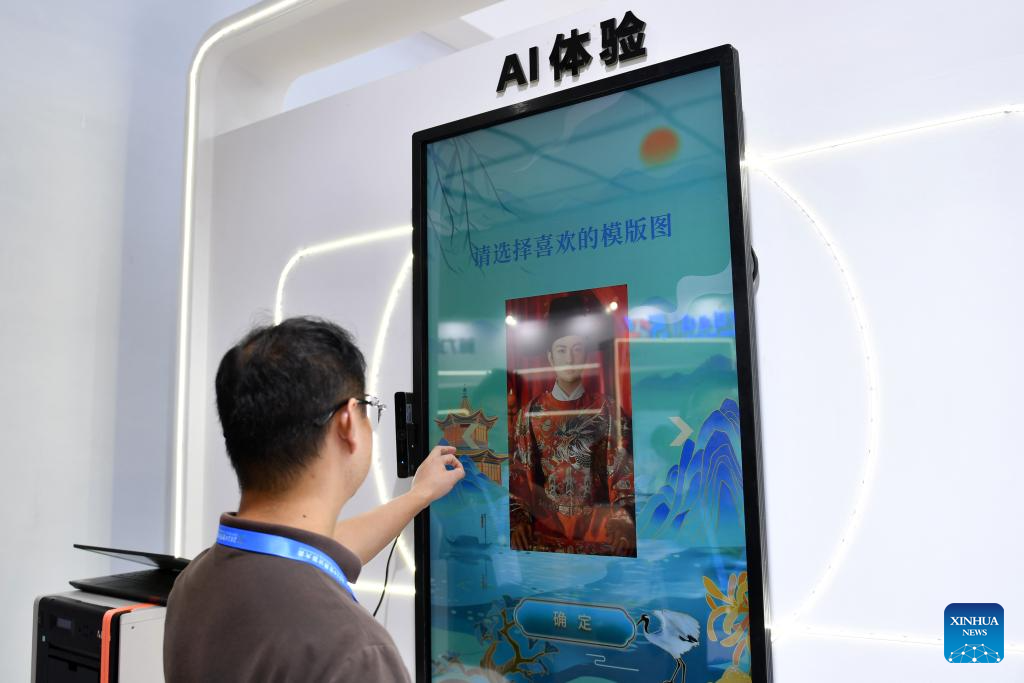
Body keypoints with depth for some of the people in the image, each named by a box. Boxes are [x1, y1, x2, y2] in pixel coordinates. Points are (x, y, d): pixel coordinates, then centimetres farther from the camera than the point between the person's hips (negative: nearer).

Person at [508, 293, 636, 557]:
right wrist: (518, 520, -5)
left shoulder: (607, 409, 6)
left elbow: (623, 471, 3)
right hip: (545, 525, 0)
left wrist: (623, 520, -10)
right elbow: (519, 474, 8)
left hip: (598, 524, 0)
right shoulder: (529, 413, 8)